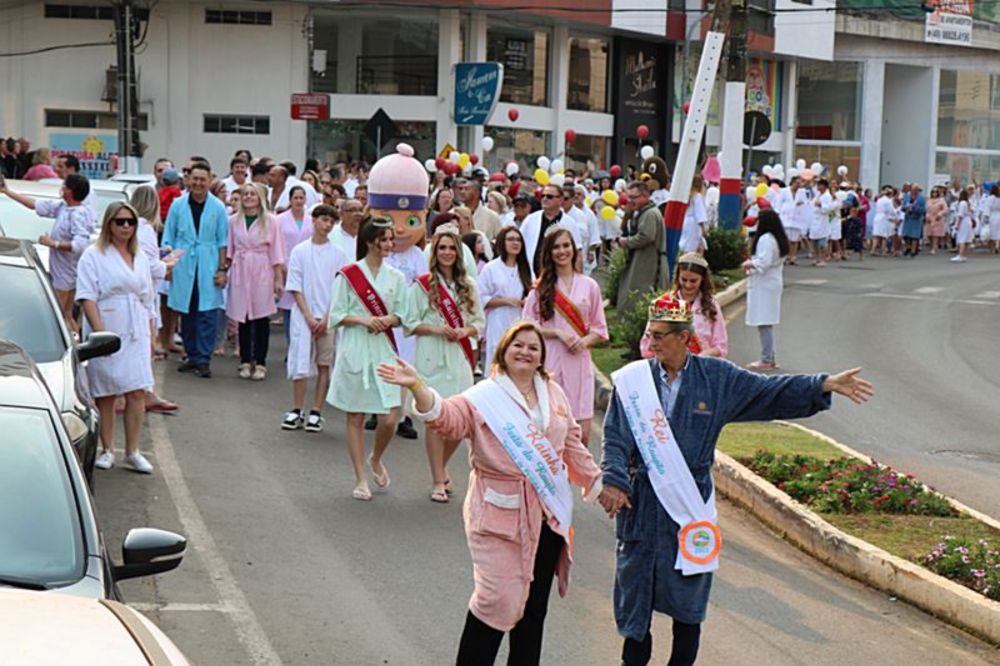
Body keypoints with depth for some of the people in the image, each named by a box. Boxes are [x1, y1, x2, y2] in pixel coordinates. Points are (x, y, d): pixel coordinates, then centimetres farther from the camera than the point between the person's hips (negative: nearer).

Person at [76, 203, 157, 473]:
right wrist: (100, 333, -19)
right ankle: (107, 450, 12)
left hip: (135, 334, 4)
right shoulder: (93, 256, -2)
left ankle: (133, 451, 3)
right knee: (105, 394, 2)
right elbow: (87, 298, -10)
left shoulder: (140, 258, 16)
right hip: (106, 333, -4)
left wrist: (149, 335, 14)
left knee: (138, 392, -3)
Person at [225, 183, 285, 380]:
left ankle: (260, 363, 3)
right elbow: (229, 250, 12)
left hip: (262, 273, -2)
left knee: (261, 317, -2)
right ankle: (245, 361, 11)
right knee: (242, 317, 3)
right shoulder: (233, 221, 7)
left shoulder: (270, 221, 0)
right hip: (240, 272, 2)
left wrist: (279, 279, -3)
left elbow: (276, 253, 0)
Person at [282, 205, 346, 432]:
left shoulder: (337, 254, 2)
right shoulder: (299, 251, 2)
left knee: (324, 365, 3)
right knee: (300, 363, -3)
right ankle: (297, 411, 7)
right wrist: (309, 317, -8)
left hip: (329, 318, 1)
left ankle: (316, 413, 8)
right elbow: (295, 288, 0)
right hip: (304, 316, -1)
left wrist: (326, 319, -8)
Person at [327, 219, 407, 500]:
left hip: (384, 350, 2)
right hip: (354, 350, -2)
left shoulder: (395, 277, 8)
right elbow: (336, 315, -2)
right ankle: (361, 479, 14)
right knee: (355, 417, 4)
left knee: (388, 418, -5)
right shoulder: (348, 274, -2)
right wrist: (363, 320, -17)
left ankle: (376, 460, 26)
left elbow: (401, 315, 11)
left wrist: (386, 320, -10)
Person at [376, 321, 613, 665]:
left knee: (535, 602, 13)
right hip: (502, 513, -5)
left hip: (549, 513, 5)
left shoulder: (554, 394, 10)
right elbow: (446, 416, -24)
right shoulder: (483, 397, -7)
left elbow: (571, 444, 20)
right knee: (499, 599, -9)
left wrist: (597, 483, 24)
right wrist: (418, 387, -41)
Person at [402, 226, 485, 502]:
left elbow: (479, 321, 12)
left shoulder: (468, 284, 10)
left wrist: (463, 331, -8)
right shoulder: (421, 284, 0)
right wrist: (437, 329, -15)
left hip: (460, 357, 3)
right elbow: (409, 323, 0)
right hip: (432, 358, -3)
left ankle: (441, 466, 28)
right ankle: (438, 482, 1)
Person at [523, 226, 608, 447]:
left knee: (582, 433, -4)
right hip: (549, 360, -1)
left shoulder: (589, 286, 10)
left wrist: (584, 341, -8)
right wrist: (558, 333, -10)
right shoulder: (541, 286, 6)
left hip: (579, 360, 1)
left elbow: (599, 328, 12)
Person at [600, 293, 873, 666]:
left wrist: (825, 385, -2)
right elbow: (615, 437, -3)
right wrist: (614, 481, -17)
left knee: (688, 600, 7)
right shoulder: (632, 379, -2)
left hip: (690, 501, 1)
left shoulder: (716, 377, 2)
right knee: (635, 589, 3)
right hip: (641, 501, -1)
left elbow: (769, 392, 5)